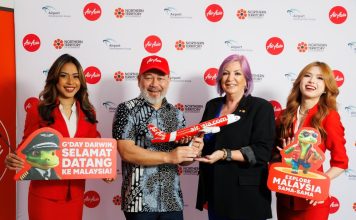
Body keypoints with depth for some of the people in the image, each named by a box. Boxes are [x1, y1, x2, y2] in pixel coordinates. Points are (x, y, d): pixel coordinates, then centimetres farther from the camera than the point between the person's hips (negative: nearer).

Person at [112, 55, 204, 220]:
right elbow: (126, 152, -15)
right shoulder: (127, 110, -4)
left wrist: (193, 152, -9)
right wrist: (168, 157, -20)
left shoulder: (176, 115, 8)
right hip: (140, 201, -4)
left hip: (172, 201, 4)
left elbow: (181, 159, 12)